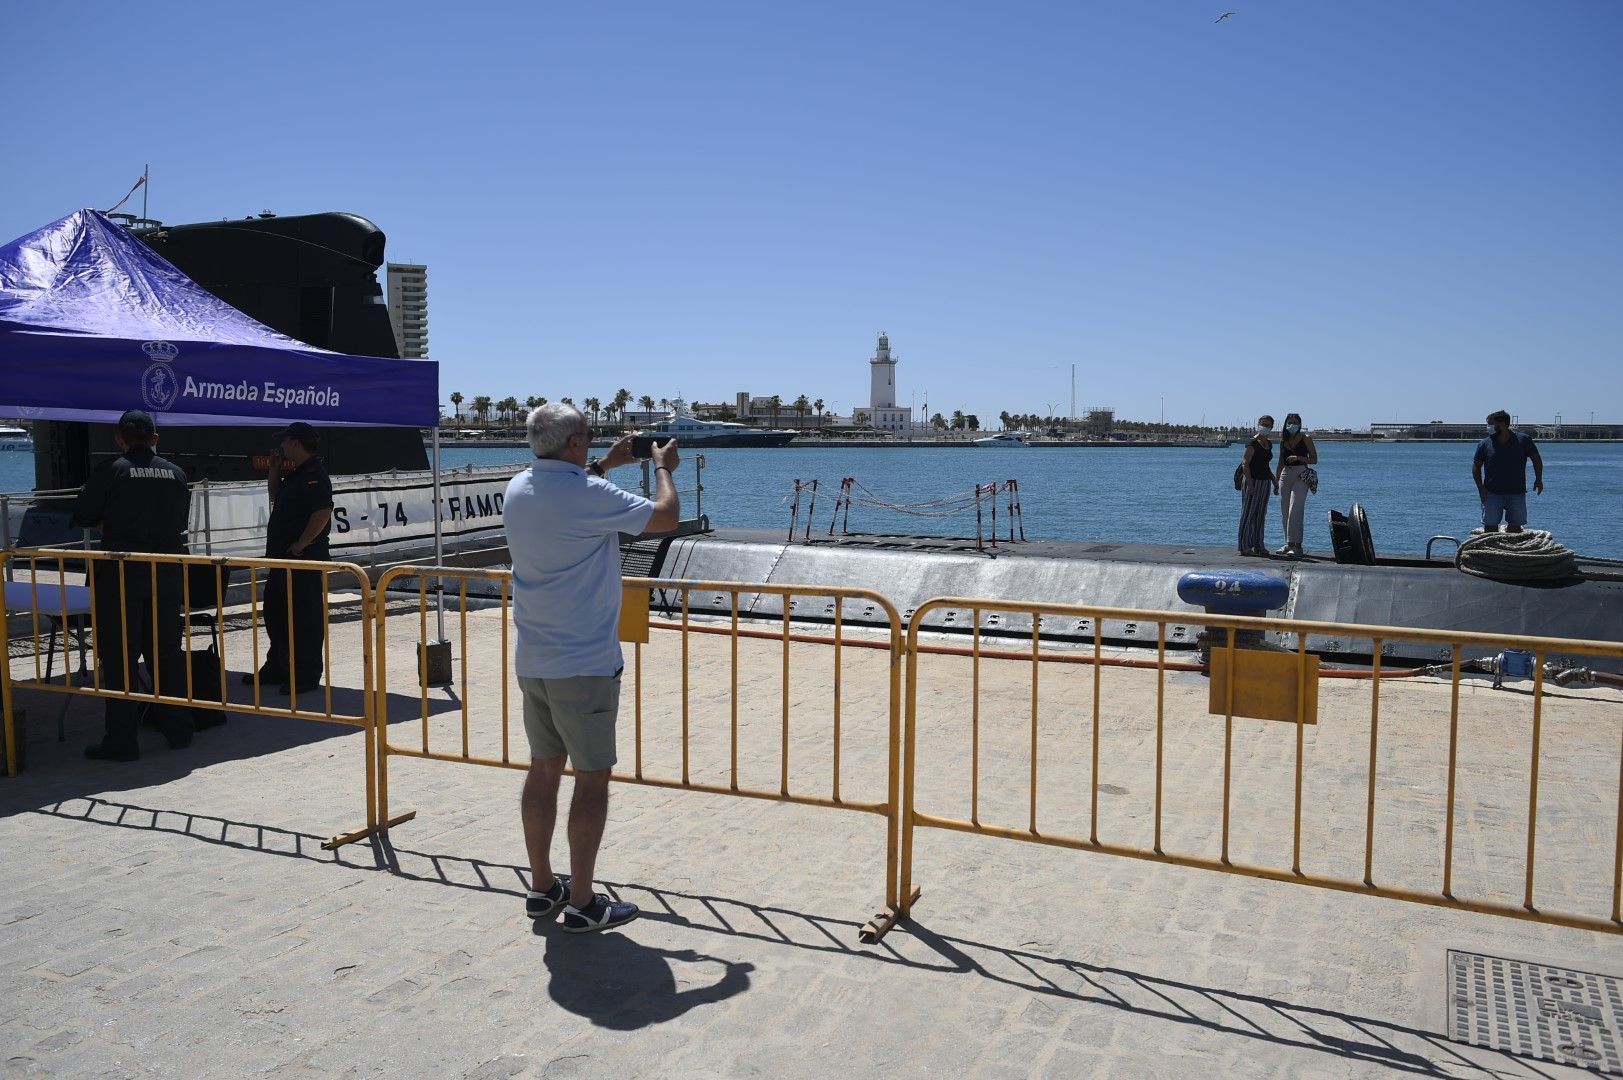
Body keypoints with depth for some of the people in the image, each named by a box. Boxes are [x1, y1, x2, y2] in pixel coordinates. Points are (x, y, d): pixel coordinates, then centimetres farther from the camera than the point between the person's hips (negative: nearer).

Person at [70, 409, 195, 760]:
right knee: (166, 652, 14)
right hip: (166, 572, 4)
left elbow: (82, 517, -1)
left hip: (121, 574, -4)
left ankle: (121, 741, 4)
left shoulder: (110, 471, -7)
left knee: (118, 657, 2)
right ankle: (178, 729, 21)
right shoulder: (176, 473, 4)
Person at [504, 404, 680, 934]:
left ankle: (542, 888, 26)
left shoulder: (519, 488, 4)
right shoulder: (589, 495, -18)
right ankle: (582, 903, 9)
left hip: (532, 664, 8)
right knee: (592, 778, 2)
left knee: (544, 770, 16)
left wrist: (604, 465, 27)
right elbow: (666, 516, -9)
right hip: (584, 666, -8)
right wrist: (664, 468, 8)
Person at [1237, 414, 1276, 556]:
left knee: (1260, 514, 11)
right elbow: (1245, 464, -14)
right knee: (1248, 513, -5)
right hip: (1252, 480, -8)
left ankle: (1258, 545, 17)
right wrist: (1249, 484, -21)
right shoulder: (1253, 443, -10)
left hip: (1265, 482, 8)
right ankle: (1245, 546, -2)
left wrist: (1274, 481, 20)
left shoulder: (1269, 444, 14)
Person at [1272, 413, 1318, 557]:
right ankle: (1288, 544, 15)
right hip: (1285, 475, 6)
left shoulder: (1306, 438, -1)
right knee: (1285, 512, 7)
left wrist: (1298, 457, -16)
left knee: (1295, 511, -15)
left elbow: (1314, 460, -1)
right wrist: (1276, 481, 17)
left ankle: (1297, 546, -17)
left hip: (1300, 475, -6)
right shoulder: (1283, 440, 13)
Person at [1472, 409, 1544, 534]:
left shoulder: (1523, 440, 0)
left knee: (1515, 526, 5)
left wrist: (1538, 479, 1)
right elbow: (1476, 466, 6)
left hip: (1517, 493, 0)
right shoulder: (1485, 444, 0)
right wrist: (1480, 487, -5)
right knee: (1490, 527, -3)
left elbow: (1536, 459, 11)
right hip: (1492, 493, 0)